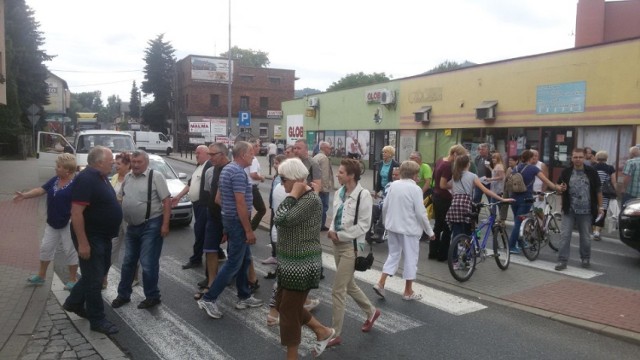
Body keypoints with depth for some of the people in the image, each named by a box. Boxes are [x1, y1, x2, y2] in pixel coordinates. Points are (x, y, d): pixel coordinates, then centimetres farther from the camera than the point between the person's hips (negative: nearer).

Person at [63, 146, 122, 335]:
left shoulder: (101, 177, 8)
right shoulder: (86, 179, -22)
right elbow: (76, 213, -27)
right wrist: (83, 243, -28)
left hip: (103, 236, 10)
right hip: (91, 237, -10)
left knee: (99, 272, 22)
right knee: (94, 278, 1)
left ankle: (74, 302, 40)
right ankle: (97, 320, 12)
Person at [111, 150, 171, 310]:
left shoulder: (156, 176, -11)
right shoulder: (127, 178, 9)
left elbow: (167, 201, -14)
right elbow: (119, 198, 21)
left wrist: (165, 224, -19)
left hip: (151, 226, -7)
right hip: (132, 226, 7)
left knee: (148, 264, -2)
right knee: (128, 262, 17)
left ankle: (152, 296, 15)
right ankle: (123, 294, 31)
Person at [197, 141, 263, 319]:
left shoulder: (227, 169, 12)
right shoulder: (239, 172, -20)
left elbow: (218, 198, 17)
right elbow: (240, 203, -24)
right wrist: (249, 230, -21)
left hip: (229, 218, 10)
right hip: (237, 221, -10)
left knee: (244, 259, 16)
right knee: (234, 263, -3)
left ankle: (244, 297, 24)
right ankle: (208, 299, 1)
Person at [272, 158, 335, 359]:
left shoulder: (311, 200, -21)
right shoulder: (298, 197, 8)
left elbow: (281, 219, -29)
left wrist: (292, 195, -22)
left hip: (301, 265, -10)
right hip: (291, 262, 10)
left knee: (289, 310, 3)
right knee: (282, 304, 19)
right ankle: (323, 331, 33)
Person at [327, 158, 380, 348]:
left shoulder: (363, 195, -16)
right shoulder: (339, 193, 4)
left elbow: (364, 225, -16)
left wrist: (339, 235, -16)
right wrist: (331, 231, -5)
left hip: (351, 246, -8)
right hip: (338, 245, 8)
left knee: (338, 291, -3)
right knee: (349, 285, 21)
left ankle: (335, 334, 11)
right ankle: (371, 312, 44)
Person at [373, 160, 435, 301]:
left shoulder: (393, 185, 3)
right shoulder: (415, 189, -13)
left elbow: (385, 206, 7)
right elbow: (421, 213, -13)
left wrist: (387, 222, 22)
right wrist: (429, 231, -2)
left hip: (393, 226, 5)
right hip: (409, 229, -5)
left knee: (393, 254, 18)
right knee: (410, 258, 8)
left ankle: (380, 283, 9)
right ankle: (408, 291, 17)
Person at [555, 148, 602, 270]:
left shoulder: (591, 172, -2)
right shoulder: (566, 172, 0)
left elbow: (598, 190, 5)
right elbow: (560, 189, 11)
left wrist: (600, 207, 5)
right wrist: (562, 189, -13)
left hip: (586, 211, 0)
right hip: (569, 211, 1)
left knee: (585, 237, 12)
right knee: (564, 235, -4)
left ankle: (585, 258, 30)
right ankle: (562, 260, 1)